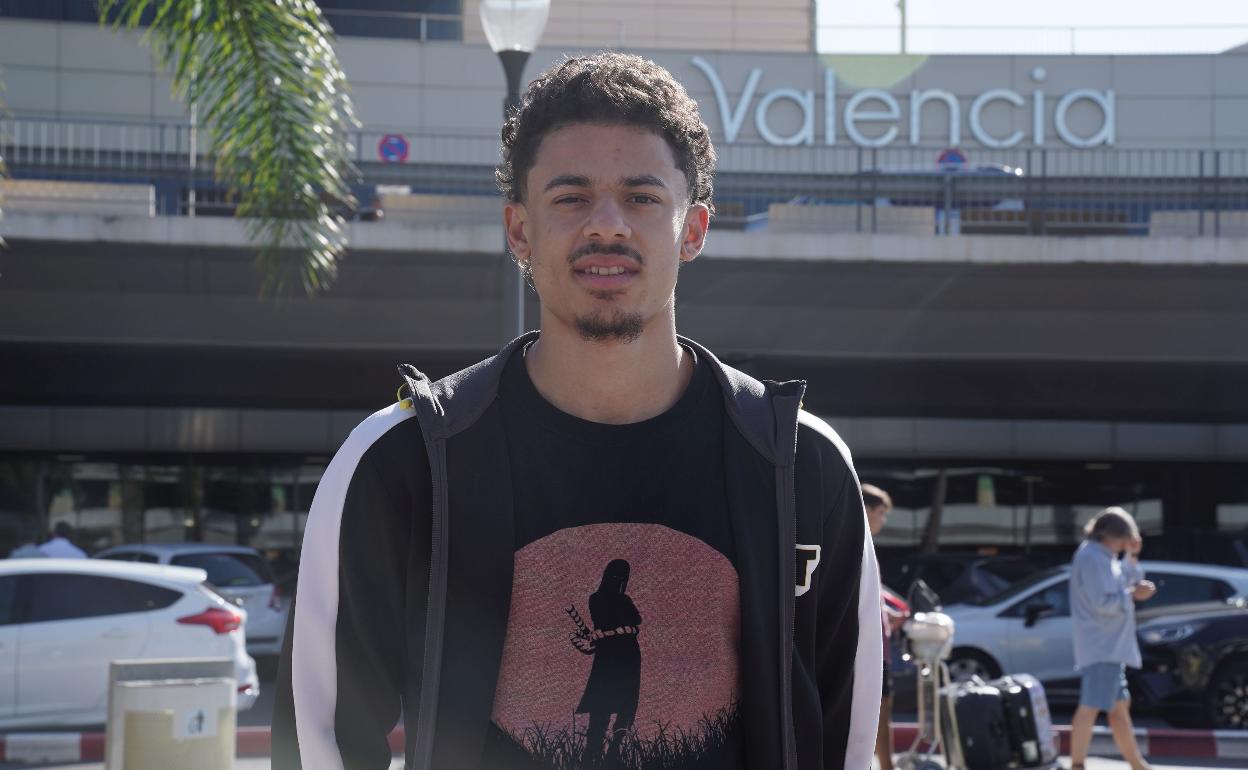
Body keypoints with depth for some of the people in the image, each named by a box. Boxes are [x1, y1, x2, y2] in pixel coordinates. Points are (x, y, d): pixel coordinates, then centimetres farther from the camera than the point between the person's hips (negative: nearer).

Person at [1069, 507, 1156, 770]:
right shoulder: (1092, 558, -16)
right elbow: (1103, 603, -23)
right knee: (1091, 707, -14)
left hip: (1112, 647, 11)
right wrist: (1133, 594, -12)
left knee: (1119, 705, 17)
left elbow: (1125, 584, 22)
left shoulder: (1103, 557, 16)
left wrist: (1132, 556, 9)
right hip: (1101, 647, -11)